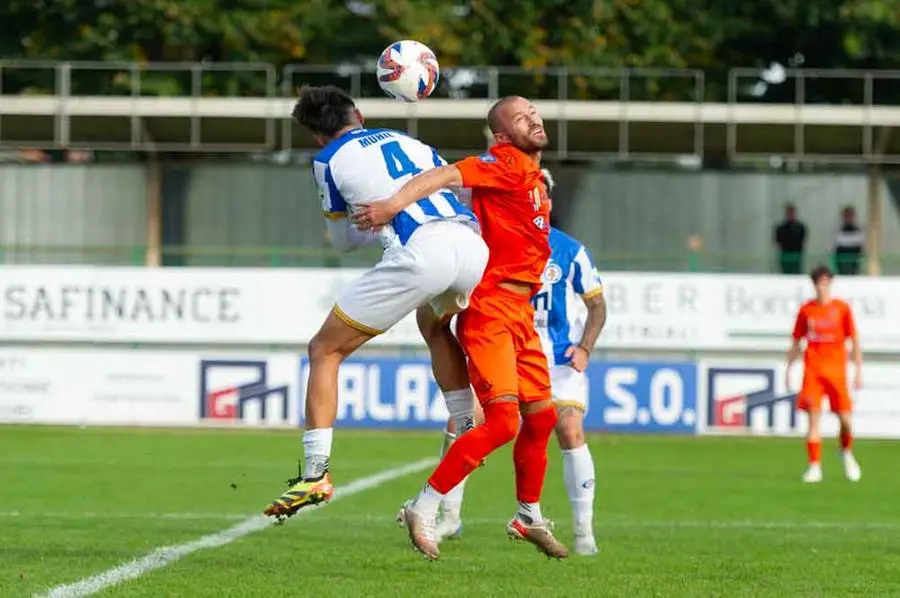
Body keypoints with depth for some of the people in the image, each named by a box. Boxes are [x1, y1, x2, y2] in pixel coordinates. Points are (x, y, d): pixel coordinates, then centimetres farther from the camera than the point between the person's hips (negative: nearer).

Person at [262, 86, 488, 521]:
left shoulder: (329, 161, 17)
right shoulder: (407, 142, 29)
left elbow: (342, 240, 28)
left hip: (420, 254, -6)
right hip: (472, 244, 6)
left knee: (325, 350, 8)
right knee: (434, 323, 40)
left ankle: (316, 473, -1)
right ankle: (466, 431, 36)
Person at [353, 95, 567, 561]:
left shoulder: (534, 176, 18)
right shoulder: (506, 163, -10)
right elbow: (448, 175, -26)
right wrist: (397, 202, -40)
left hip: (520, 311, 9)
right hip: (491, 308, -9)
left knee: (541, 416, 15)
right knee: (502, 419, -17)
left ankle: (529, 517, 32)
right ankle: (423, 510, -11)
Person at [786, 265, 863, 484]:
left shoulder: (842, 308, 1)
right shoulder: (806, 310, 6)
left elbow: (854, 341, 3)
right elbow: (796, 342, 13)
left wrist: (859, 371, -3)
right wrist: (788, 369, 10)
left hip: (836, 369, -1)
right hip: (812, 370, 1)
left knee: (844, 418, -1)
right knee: (814, 418, -8)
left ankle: (847, 453, 29)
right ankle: (814, 467, -6)